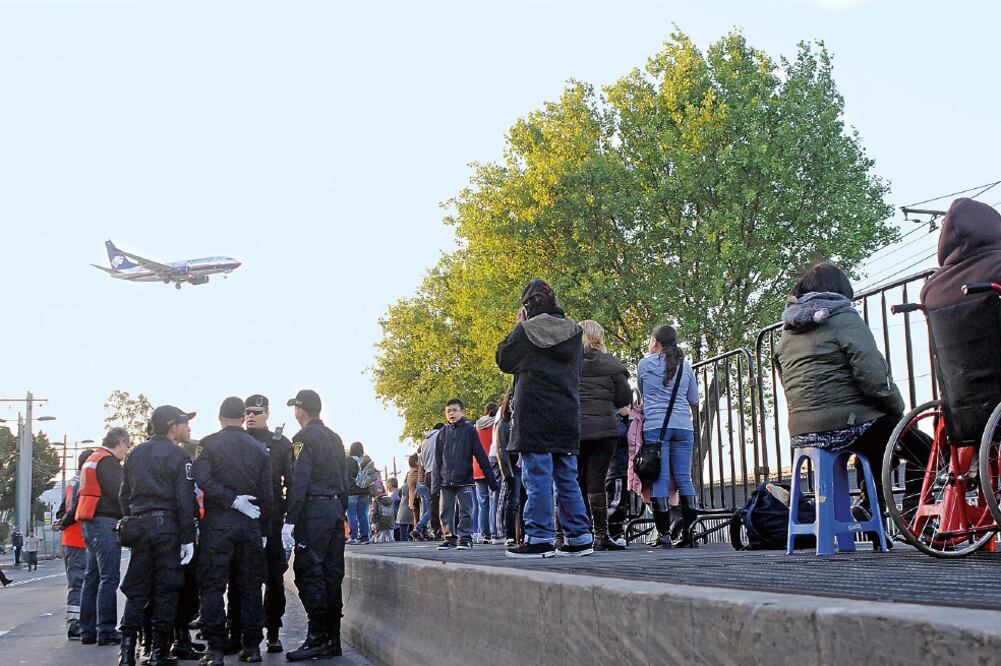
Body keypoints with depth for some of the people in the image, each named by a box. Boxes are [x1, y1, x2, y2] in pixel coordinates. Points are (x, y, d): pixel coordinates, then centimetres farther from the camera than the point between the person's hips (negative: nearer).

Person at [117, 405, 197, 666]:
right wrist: (188, 537, -9)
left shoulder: (135, 454, 14)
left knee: (136, 589, 8)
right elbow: (185, 500, -12)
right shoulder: (178, 456, -6)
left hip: (138, 525, 5)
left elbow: (124, 495, 16)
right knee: (165, 590, 1)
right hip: (167, 527, -5)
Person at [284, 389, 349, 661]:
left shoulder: (304, 437, -7)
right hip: (336, 509, 8)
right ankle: (333, 640, 10)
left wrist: (290, 520, -16)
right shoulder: (334, 438, 17)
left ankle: (317, 639, -10)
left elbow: (299, 480, -15)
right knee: (332, 574, 8)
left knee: (309, 573, -6)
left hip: (314, 510, -8)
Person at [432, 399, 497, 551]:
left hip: (464, 479, -3)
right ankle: (450, 537, 15)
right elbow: (437, 460, 11)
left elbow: (481, 455, -2)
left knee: (466, 510, -1)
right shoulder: (443, 433, 9)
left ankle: (465, 537, 6)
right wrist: (436, 482, 5)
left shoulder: (470, 430, 0)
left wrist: (490, 478, -5)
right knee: (446, 511, 7)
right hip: (446, 480, 3)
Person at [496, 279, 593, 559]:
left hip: (535, 416, -6)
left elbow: (504, 360, 3)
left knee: (537, 477, -5)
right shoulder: (573, 333, 11)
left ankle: (539, 538, -5)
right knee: (567, 478, 10)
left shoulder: (527, 331, -7)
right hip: (567, 416, 6)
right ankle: (579, 537, 11)